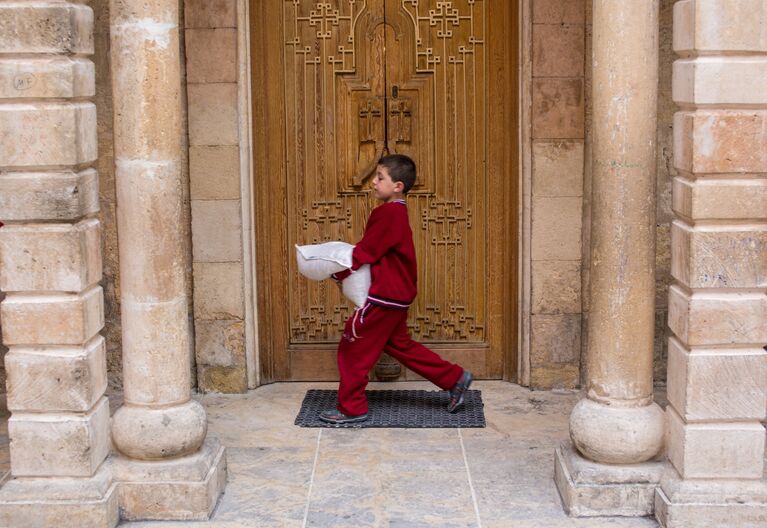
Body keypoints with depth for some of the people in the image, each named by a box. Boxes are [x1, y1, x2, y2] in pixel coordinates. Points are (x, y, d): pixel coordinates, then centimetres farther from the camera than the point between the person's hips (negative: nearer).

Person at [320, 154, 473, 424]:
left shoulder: (388, 213, -20)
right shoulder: (397, 212, 12)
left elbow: (365, 251, -19)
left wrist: (338, 272, -8)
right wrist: (346, 262, 2)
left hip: (384, 295, -10)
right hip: (397, 293, 10)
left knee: (353, 348, 0)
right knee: (400, 345, 20)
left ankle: (351, 408, 9)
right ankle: (455, 379, 22)